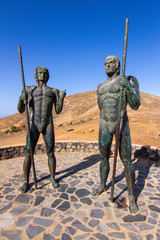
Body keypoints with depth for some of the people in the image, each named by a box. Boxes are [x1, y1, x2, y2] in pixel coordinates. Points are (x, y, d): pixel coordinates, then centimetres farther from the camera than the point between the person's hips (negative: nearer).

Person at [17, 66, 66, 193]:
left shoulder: (54, 91, 13)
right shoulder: (28, 90, 11)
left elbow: (58, 111, 7)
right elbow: (21, 110, 8)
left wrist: (61, 98, -9)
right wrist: (21, 100, -13)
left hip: (48, 124, 1)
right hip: (33, 124, 0)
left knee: (51, 153, 4)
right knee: (28, 154, 0)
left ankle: (53, 178, 24)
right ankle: (26, 181, 19)